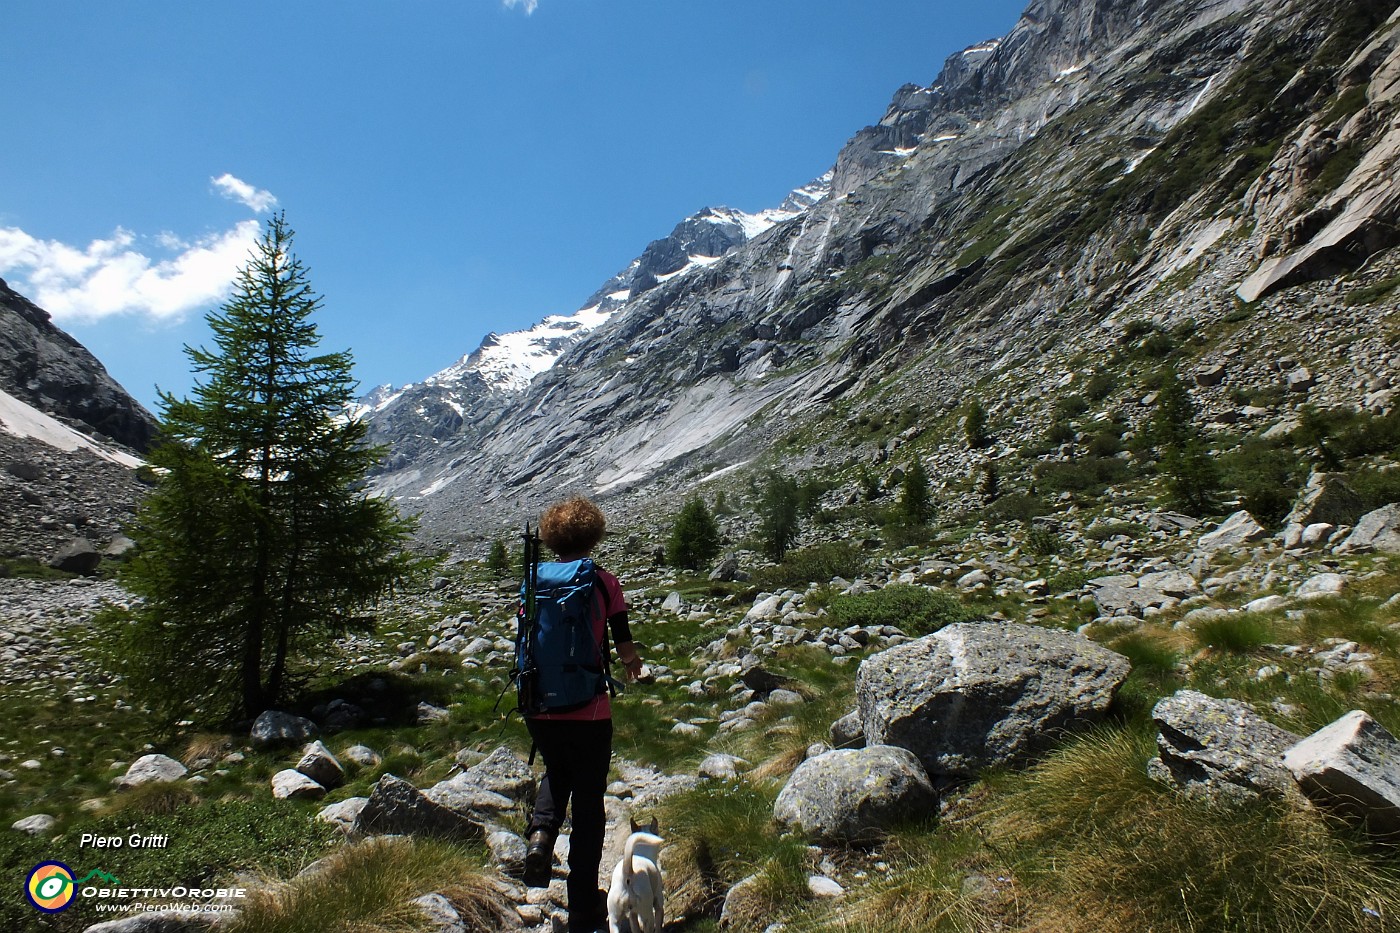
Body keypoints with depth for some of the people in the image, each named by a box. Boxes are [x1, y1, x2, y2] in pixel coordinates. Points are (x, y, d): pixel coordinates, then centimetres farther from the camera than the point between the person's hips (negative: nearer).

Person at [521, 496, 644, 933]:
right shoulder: (604, 582, -9)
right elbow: (625, 648, -7)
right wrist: (633, 662, 17)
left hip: (540, 710, 3)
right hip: (588, 712, -3)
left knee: (556, 773, 32)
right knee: (588, 801, 13)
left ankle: (540, 834, 6)